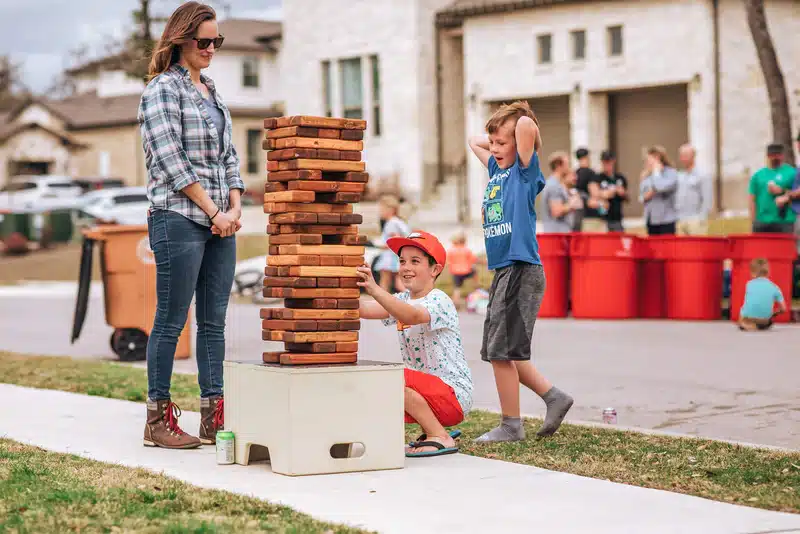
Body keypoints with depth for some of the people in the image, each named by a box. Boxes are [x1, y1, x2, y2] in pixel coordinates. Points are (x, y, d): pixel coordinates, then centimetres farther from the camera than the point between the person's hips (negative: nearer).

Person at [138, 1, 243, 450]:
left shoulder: (212, 91, 18)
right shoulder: (163, 89, -5)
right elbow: (171, 161, -12)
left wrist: (235, 208, 1)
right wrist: (213, 211, -12)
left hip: (221, 223, 7)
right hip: (179, 219, -7)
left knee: (214, 321, 7)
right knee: (172, 321, -3)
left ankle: (213, 419, 11)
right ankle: (158, 420, 3)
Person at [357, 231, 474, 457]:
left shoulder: (439, 301, -13)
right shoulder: (402, 300, 11)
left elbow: (412, 316, -38)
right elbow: (365, 309, -9)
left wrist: (375, 290, -50)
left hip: (454, 394, -9)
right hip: (429, 391, 9)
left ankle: (440, 438, -13)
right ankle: (435, 430, 14)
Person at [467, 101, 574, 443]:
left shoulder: (525, 169, -6)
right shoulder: (496, 168, 15)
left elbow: (526, 124, -21)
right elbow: (474, 141, 32)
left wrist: (525, 130, 0)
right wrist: (498, 144, 19)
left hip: (522, 270, -9)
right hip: (502, 271, 9)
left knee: (502, 351, -6)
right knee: (499, 352, 12)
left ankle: (511, 426, 5)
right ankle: (554, 397, 20)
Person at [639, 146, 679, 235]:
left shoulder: (671, 173, -6)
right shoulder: (647, 176, 11)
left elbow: (661, 187, -24)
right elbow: (641, 195, 18)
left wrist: (656, 171, -9)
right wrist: (645, 196, -6)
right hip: (651, 219, 6)